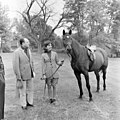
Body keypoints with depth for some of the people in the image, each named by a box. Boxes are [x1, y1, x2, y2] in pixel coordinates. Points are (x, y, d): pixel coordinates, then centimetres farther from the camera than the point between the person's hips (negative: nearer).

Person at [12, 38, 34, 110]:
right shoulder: (17, 52, -18)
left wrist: (33, 71, 12)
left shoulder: (28, 50, 4)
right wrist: (18, 77, -17)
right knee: (23, 91, 8)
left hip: (30, 74, 7)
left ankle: (29, 102, 32)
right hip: (22, 75, -6)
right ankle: (23, 105, 24)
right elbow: (16, 66, -18)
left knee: (30, 89, 16)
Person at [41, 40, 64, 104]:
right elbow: (43, 65, -2)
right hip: (47, 73, -1)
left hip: (54, 72, 1)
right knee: (49, 86, 8)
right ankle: (50, 98, 23)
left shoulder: (54, 53, 1)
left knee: (54, 86, 3)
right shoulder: (43, 55, -2)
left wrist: (60, 63, -15)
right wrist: (43, 74, -6)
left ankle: (54, 98, 18)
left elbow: (57, 62, 8)